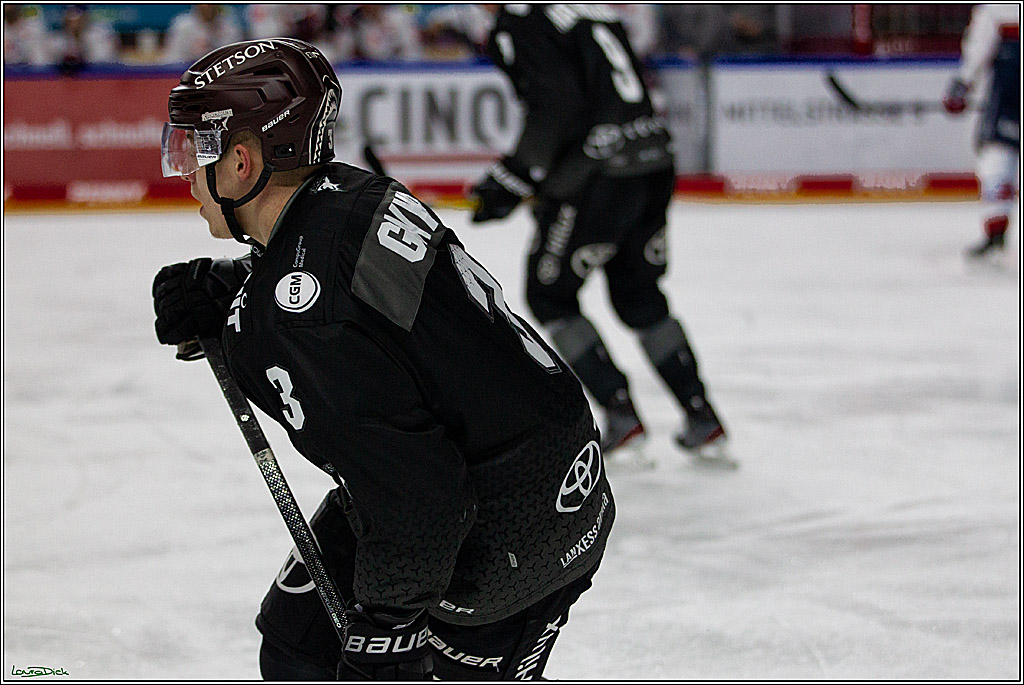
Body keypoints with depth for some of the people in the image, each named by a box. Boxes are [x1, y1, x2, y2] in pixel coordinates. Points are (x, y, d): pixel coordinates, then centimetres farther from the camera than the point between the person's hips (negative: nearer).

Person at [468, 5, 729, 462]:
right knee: (639, 296, 21)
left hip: (598, 179, -8)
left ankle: (620, 414, 5)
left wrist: (513, 180, -14)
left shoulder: (521, 19, -8)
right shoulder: (594, 11, 19)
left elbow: (554, 107, -19)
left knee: (549, 293, 9)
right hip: (655, 165, 8)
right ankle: (702, 418, 19)